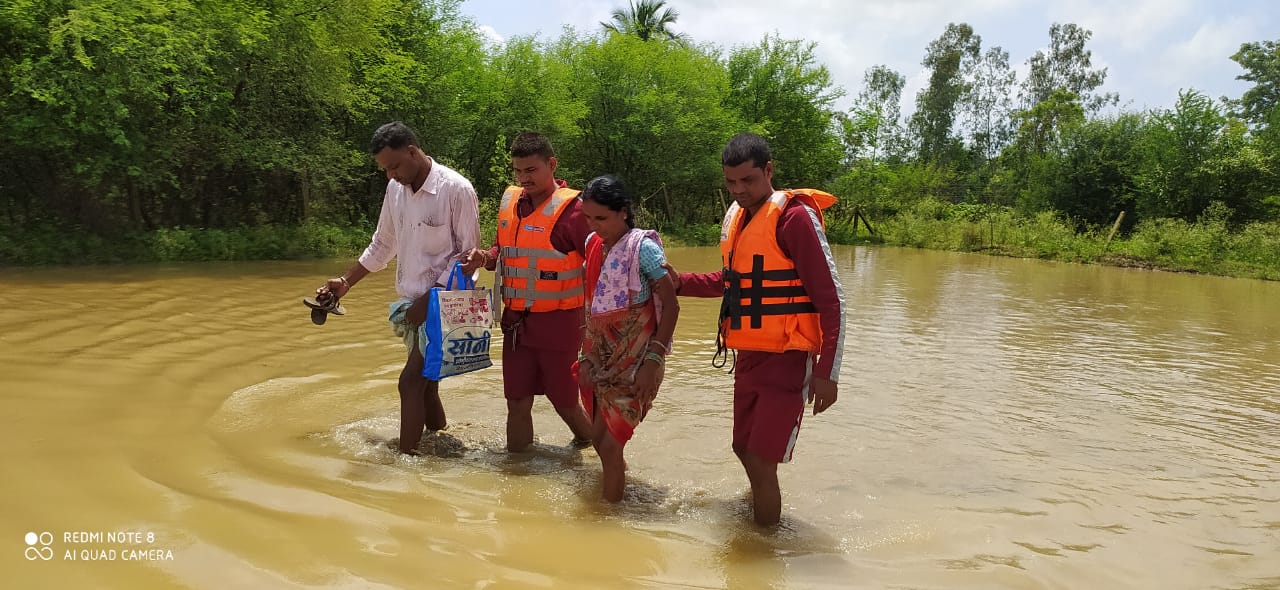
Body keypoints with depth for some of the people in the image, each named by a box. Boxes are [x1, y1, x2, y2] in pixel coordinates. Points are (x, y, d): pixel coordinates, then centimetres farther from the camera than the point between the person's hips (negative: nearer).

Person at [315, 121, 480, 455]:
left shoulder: (456, 189, -14)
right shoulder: (395, 189, 7)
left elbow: (468, 253, -12)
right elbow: (382, 245, 19)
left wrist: (431, 298, -16)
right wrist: (346, 282, 14)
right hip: (412, 303, 7)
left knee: (411, 381, -13)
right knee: (425, 382, 11)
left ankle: (406, 455, -8)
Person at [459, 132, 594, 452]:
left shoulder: (570, 208, -14)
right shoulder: (510, 201, 7)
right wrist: (484, 258, -2)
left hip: (558, 322, -5)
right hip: (516, 321, 5)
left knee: (564, 401, 8)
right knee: (517, 402, 10)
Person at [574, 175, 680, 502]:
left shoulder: (642, 247, -14)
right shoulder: (593, 245, 6)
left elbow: (671, 306, -14)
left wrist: (653, 361, -19)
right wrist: (586, 356, 10)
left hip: (635, 361, -6)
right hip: (602, 359, 6)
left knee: (610, 445, -7)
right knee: (599, 438, 11)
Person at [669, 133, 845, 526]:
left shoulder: (794, 217, -15)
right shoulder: (734, 217, 9)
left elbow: (831, 298, -16)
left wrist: (827, 372, -20)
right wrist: (680, 283, 8)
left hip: (787, 360, -8)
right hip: (748, 357, 8)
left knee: (761, 463, -7)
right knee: (744, 449, 20)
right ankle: (763, 514, 45)